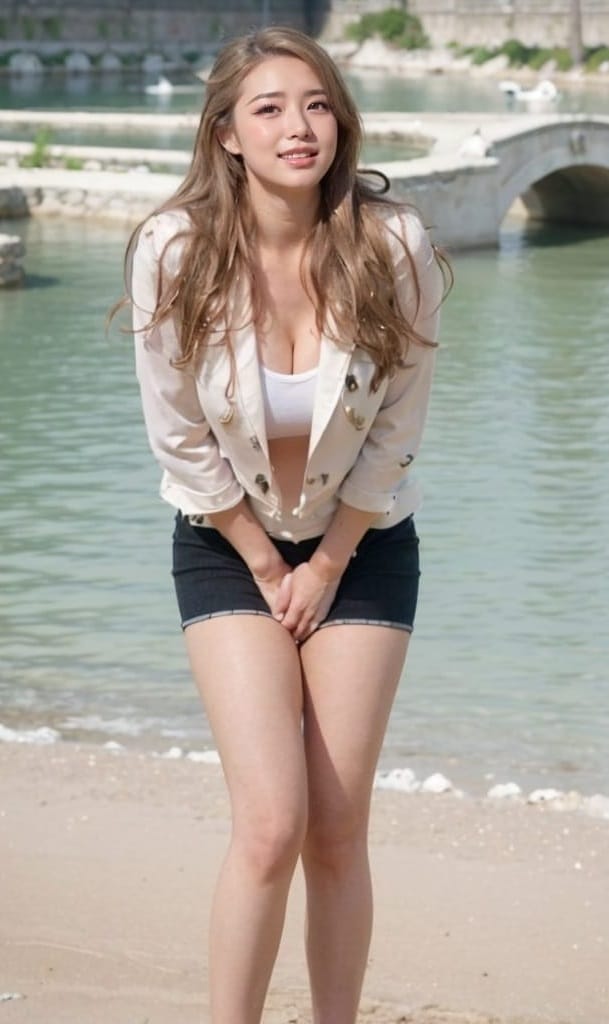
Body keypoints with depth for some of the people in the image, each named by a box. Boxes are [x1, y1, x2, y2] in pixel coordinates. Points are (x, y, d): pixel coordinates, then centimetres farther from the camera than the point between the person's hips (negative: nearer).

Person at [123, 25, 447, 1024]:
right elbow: (181, 437, -9)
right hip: (230, 547, -1)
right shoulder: (175, 252, -19)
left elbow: (396, 429, -7)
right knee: (271, 825, -12)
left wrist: (328, 565, -4)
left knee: (338, 830, 1)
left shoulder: (394, 249, -18)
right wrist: (266, 567, -4)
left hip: (364, 547, 1)